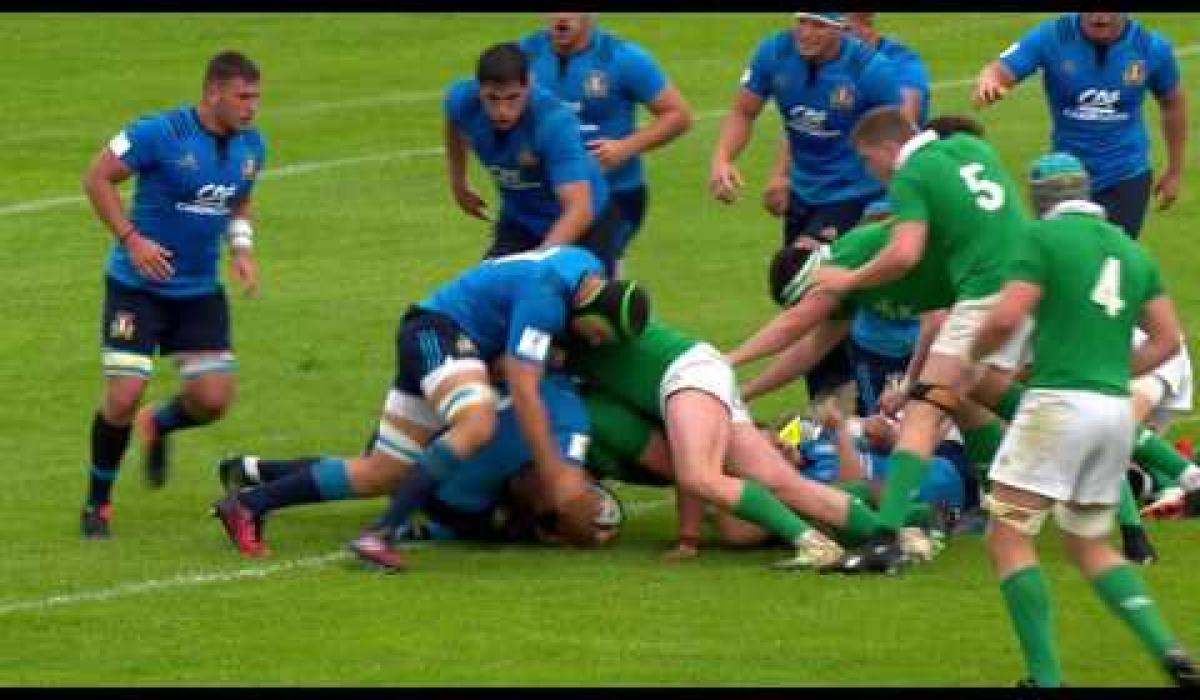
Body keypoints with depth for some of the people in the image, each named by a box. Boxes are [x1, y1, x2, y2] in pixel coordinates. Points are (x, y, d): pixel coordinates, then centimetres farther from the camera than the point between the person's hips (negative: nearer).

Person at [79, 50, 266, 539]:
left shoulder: (251, 145, 1)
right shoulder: (160, 133, -19)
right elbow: (97, 179, -12)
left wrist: (242, 247, 1)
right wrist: (131, 238, -21)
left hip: (201, 291, 5)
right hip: (138, 287, -5)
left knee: (213, 400, -4)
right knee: (123, 397, -11)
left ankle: (157, 426, 32)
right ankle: (97, 502, 10)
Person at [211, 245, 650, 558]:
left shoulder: (590, 268, 2)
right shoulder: (546, 297, -26)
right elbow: (523, 394, -28)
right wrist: (555, 477, -27)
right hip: (438, 332, -10)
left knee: (381, 476, 7)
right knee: (478, 423, -37)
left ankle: (248, 504, 14)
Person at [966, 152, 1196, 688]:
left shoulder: (1045, 237, -3)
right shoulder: (1130, 249, 16)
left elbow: (1006, 318, -12)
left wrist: (973, 354, 8)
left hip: (1058, 402, -7)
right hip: (1117, 408, 7)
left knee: (1008, 537, -1)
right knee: (1090, 544, 20)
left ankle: (1045, 677, -11)